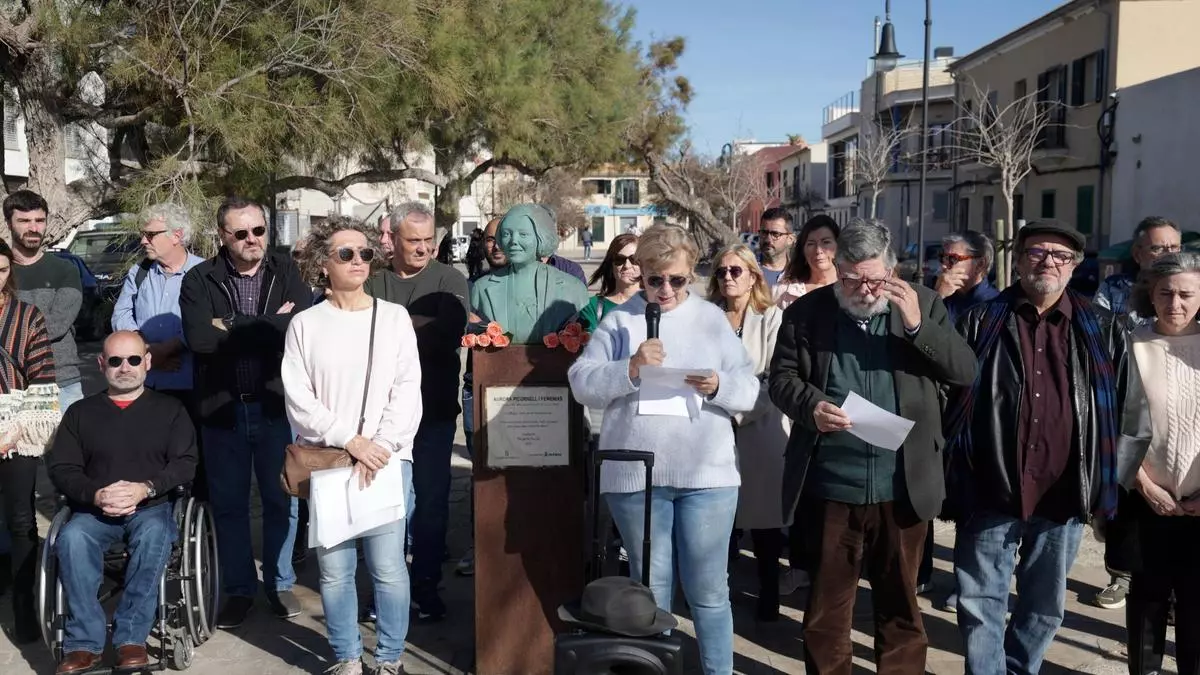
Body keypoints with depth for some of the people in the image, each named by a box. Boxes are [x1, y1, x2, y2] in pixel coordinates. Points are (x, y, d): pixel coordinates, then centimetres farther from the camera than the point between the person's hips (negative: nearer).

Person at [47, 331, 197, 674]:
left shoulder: (170, 409, 12)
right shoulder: (80, 412, 15)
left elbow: (185, 462, 2)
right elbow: (61, 469, 6)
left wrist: (146, 488, -16)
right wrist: (96, 495, -14)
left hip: (152, 506, -1)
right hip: (93, 509, 2)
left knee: (154, 534, -36)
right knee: (71, 539, -32)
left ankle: (131, 637, -30)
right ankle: (84, 643, -26)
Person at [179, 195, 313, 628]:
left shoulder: (286, 272, -1)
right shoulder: (199, 280, -3)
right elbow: (198, 338, -18)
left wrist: (232, 327, -16)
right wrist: (269, 327, -16)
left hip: (276, 403, 0)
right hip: (221, 407, 0)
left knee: (281, 498, 11)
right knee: (228, 502, 12)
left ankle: (280, 583, 29)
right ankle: (238, 590, 28)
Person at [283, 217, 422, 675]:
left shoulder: (394, 317, 5)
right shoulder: (305, 325, 5)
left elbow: (407, 391, 0)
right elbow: (298, 400, -1)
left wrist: (381, 445, -10)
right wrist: (349, 440, -11)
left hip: (387, 460, 0)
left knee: (388, 567, -1)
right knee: (334, 572, 5)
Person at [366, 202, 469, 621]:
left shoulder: (449, 280, 1)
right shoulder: (373, 283, 3)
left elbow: (448, 335, -14)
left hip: (435, 409, 0)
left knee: (431, 498, 7)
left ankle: (426, 583, 20)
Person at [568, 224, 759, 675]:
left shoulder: (713, 319, 7)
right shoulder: (618, 321, 4)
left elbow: (751, 391, 3)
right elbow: (581, 384, -5)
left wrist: (719, 386, -18)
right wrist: (630, 369, -20)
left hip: (707, 475, 0)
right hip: (635, 476, 0)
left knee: (708, 590, 7)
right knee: (650, 589, 13)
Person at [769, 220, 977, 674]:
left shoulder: (925, 304, 2)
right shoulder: (807, 311, 0)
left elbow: (966, 372, -3)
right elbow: (781, 377, 0)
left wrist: (917, 325, -17)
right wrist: (811, 405, -20)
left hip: (902, 488, 1)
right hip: (830, 488, 0)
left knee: (900, 601, 16)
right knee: (827, 601, 14)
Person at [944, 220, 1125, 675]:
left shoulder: (1100, 328, 7)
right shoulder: (980, 322, 1)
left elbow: (1123, 405, 11)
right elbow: (946, 396, 0)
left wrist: (1109, 478, 6)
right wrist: (948, 470, -4)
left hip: (1065, 493, 2)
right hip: (991, 490, -2)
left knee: (1045, 606, 17)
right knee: (981, 605, 5)